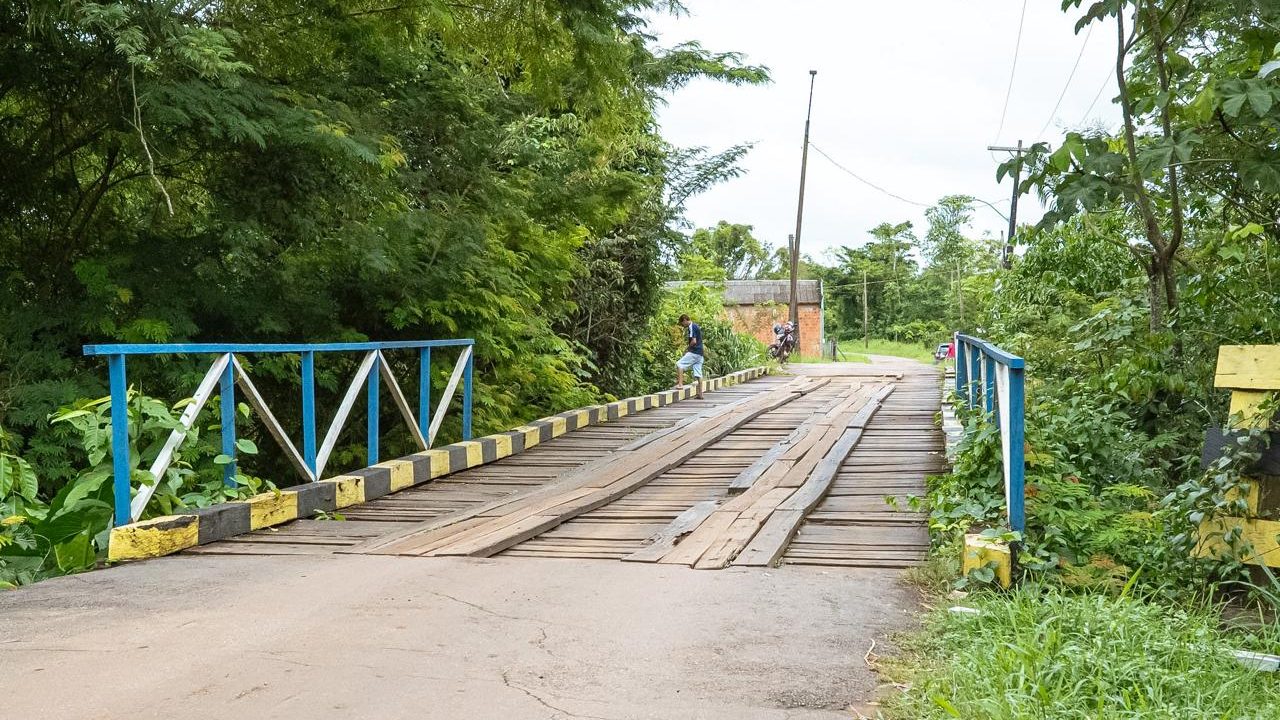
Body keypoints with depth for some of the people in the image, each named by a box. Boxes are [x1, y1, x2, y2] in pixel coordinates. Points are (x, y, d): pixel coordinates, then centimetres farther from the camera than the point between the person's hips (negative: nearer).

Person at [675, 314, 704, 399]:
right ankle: (700, 394, 6)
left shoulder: (691, 327, -11)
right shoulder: (696, 326, 19)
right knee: (698, 374, 7)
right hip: (700, 353, 9)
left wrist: (687, 348, -5)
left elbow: (694, 341, -20)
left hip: (694, 352, -9)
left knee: (679, 364, -8)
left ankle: (680, 383, -17)